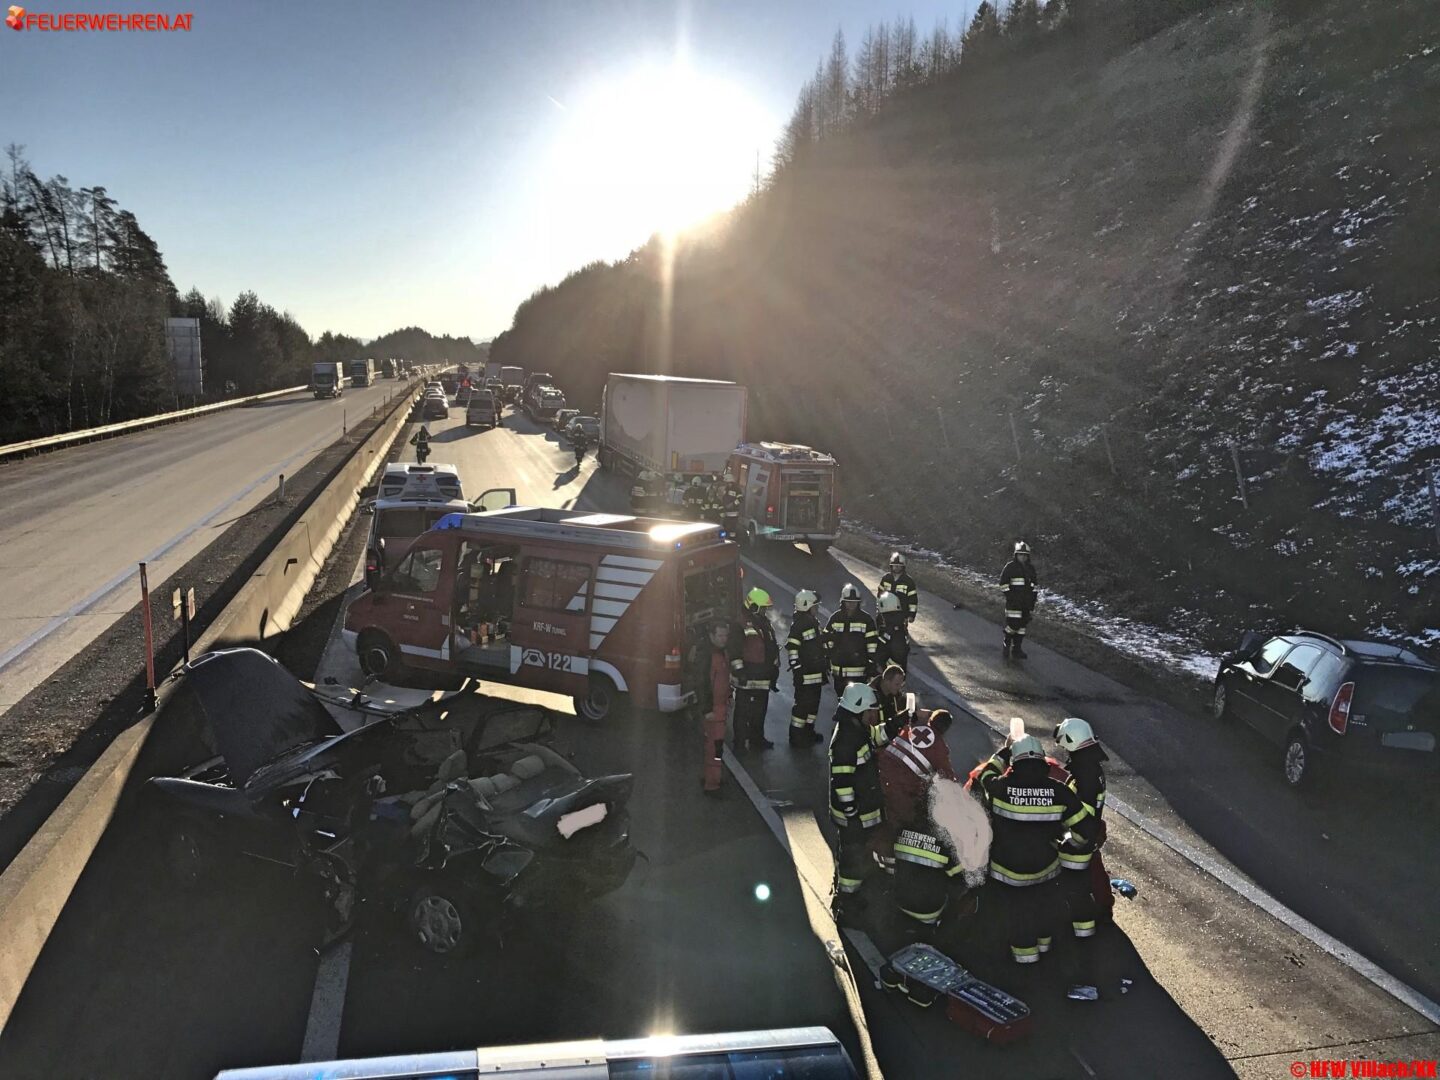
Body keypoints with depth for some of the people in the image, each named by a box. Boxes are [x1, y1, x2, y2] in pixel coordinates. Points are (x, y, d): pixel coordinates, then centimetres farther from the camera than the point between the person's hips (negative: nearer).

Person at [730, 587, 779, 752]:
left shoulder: (766, 624, 16)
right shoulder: (742, 623, -11)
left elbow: (773, 649, 24)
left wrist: (775, 670, 24)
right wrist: (738, 670, -18)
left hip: (763, 678, 8)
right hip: (747, 677, -8)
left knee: (760, 710, 16)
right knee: (743, 711, -5)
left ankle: (757, 737, 28)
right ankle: (741, 742, 0)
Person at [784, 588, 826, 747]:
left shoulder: (814, 622, 13)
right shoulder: (798, 625, -18)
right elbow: (792, 649, -22)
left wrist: (823, 669, 24)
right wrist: (797, 671, -22)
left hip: (816, 673, 10)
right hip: (805, 674, -10)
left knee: (813, 702, 17)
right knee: (803, 703, -5)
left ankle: (809, 731, 30)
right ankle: (796, 736, 4)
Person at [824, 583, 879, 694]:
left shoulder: (866, 618, -4)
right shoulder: (835, 618, 4)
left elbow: (872, 642, -3)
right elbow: (827, 639, 10)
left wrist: (871, 662, -5)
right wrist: (826, 660, 9)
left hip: (859, 668, -3)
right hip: (839, 667, 3)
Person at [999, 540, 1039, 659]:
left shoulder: (1030, 568, 13)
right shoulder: (1010, 566, -6)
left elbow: (1033, 584, 22)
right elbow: (1003, 582, -7)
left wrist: (1033, 598, 14)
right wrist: (1008, 595, -13)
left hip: (1026, 602, 6)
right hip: (1013, 601, -6)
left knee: (1022, 624, 7)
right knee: (1013, 623, -13)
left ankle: (1017, 648, 14)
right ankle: (1007, 644, 9)